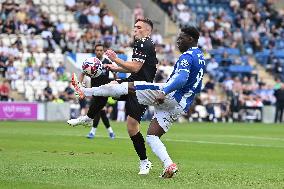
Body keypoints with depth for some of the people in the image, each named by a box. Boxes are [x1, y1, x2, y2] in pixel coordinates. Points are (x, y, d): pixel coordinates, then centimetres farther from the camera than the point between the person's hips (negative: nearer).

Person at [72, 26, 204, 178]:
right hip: (181, 107, 9)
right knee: (151, 136, 10)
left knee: (126, 86, -5)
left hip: (171, 95, -9)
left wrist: (164, 92, -37)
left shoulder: (187, 56, -10)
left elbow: (182, 78, -29)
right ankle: (169, 166, -8)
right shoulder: (200, 58, 20)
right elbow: (197, 88, 29)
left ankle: (84, 91, -3)